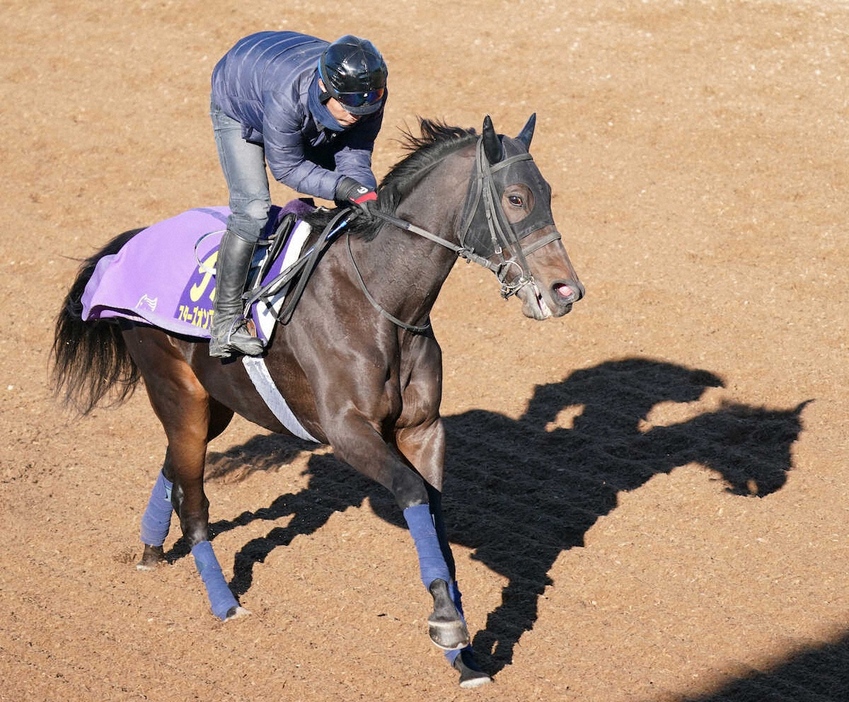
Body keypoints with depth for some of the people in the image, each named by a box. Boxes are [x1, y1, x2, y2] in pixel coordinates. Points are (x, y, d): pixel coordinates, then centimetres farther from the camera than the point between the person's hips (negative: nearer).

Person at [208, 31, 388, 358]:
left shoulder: (368, 93, -32)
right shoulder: (287, 93, -47)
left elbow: (355, 154, -22)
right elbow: (287, 166, -35)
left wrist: (365, 196, -40)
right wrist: (342, 187, -46)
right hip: (237, 107, -6)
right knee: (253, 207, -23)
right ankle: (225, 321, -17)